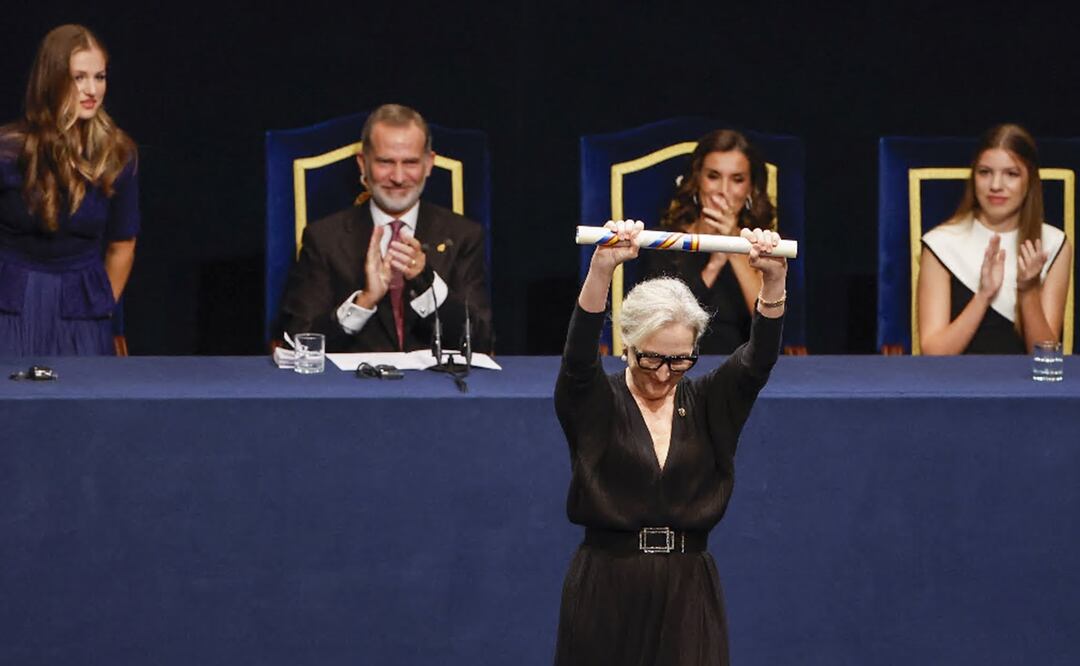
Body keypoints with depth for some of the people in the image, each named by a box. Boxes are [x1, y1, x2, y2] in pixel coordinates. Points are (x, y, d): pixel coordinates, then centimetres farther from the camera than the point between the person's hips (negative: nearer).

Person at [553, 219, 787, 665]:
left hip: (689, 594, 2)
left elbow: (758, 361, -7)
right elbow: (579, 354, -19)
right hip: (608, 594, -2)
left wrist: (774, 282, -25)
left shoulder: (708, 406, 7)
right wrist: (601, 269, -37)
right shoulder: (594, 404, 0)